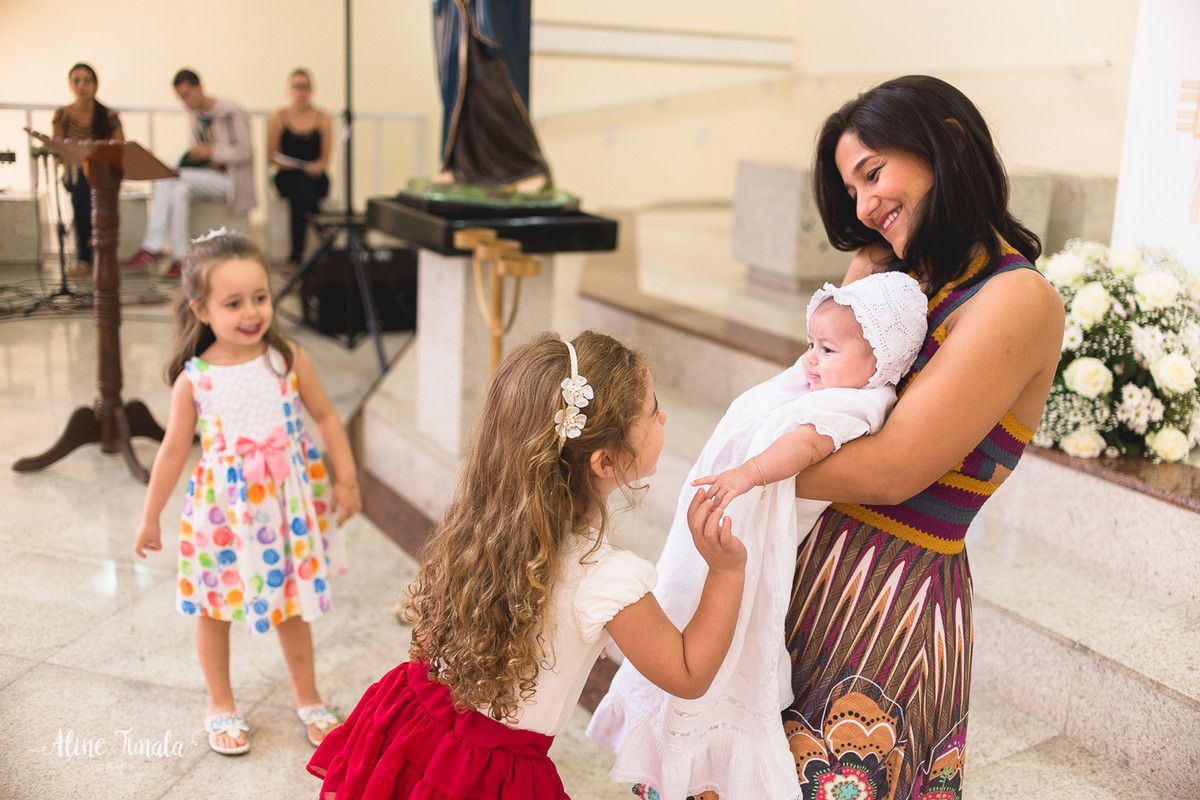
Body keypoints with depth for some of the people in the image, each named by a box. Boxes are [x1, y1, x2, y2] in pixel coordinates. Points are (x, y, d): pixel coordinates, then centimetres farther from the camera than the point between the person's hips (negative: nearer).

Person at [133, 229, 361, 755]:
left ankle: (307, 699, 35)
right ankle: (221, 706, 35)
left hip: (286, 503, 1)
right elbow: (174, 451, -1)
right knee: (214, 608, 14)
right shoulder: (193, 379, -11)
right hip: (223, 508, 0)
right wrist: (150, 518, 5)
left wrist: (346, 479, -1)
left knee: (293, 604, 15)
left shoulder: (289, 359, -10)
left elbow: (325, 417, 0)